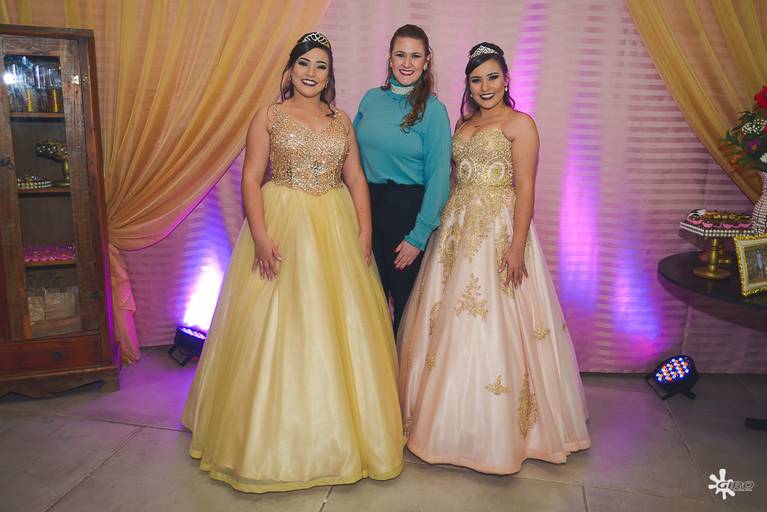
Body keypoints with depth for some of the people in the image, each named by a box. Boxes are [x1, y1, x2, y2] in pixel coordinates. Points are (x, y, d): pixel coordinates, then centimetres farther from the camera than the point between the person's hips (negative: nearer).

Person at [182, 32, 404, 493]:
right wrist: (261, 237, -16)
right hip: (283, 228, -3)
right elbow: (251, 178, -4)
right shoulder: (270, 117, 3)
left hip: (337, 231, 3)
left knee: (342, 330, 6)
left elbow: (356, 180, 9)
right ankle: (277, 437, 18)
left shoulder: (342, 120, 12)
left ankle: (343, 433, 24)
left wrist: (364, 234, -2)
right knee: (279, 330, 0)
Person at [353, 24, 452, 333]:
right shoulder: (371, 99, 4)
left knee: (405, 296, 10)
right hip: (367, 203, 4)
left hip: (409, 207, -4)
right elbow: (354, 156, 12)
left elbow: (438, 178, -11)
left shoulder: (433, 110, -9)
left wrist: (418, 236, -13)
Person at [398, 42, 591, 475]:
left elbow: (525, 190, -11)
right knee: (449, 322, 9)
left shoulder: (520, 124, -4)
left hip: (499, 229, -6)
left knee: (493, 326, -4)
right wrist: (447, 226, 10)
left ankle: (497, 429, 11)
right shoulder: (463, 125, 17)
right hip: (458, 229, 7)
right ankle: (449, 418, 25)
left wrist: (517, 246, -19)